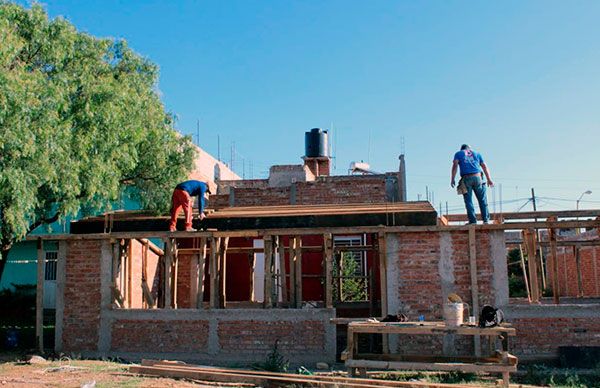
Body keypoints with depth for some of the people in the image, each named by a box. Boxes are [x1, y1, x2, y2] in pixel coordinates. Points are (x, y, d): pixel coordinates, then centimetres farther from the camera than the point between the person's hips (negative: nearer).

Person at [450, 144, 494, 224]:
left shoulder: (458, 154, 16)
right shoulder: (477, 154, 23)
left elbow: (455, 166, 0)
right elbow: (485, 167, 16)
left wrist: (452, 179, -5)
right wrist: (489, 180, 17)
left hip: (466, 179, -2)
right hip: (477, 178, 2)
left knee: (468, 201, 1)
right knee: (482, 199, 8)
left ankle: (473, 221, -3)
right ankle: (486, 219, 7)